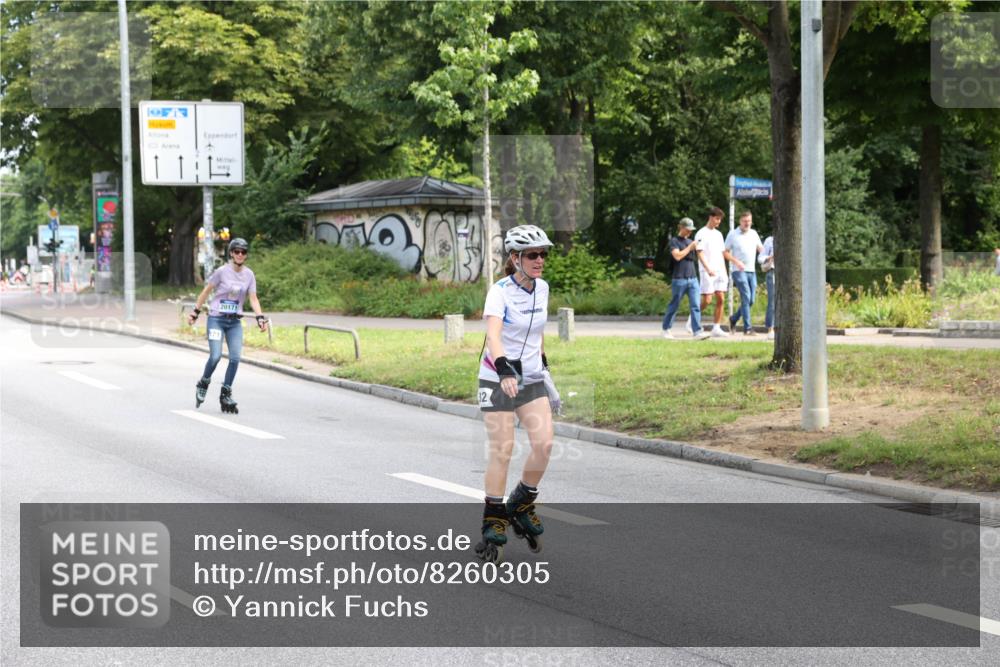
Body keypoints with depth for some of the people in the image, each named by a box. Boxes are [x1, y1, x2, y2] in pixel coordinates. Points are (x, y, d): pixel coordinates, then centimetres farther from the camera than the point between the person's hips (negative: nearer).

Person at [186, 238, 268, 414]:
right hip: (216, 319, -4)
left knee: (235, 358, -6)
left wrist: (260, 318, -12)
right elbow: (206, 291, 0)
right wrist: (195, 312, 1)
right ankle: (203, 385, 13)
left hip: (235, 322, 4)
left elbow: (253, 299, 2)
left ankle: (226, 395, 7)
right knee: (215, 356, -14)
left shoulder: (249, 274, 3)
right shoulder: (222, 271, -9)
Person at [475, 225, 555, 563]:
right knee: (502, 450, -6)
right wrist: (504, 370, -47)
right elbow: (493, 335, -32)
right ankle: (493, 524, 6)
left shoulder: (542, 288, 3)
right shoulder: (500, 291, -17)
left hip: (532, 379, 5)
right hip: (498, 379, -5)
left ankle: (521, 505, 13)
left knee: (544, 443, -10)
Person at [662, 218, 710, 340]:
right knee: (674, 306, 5)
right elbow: (677, 256, -15)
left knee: (695, 306, -7)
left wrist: (697, 249, 7)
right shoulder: (674, 241, -1)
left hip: (693, 278, 5)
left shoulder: (690, 241, 17)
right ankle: (666, 329, 20)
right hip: (679, 279, -5)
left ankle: (697, 331, -11)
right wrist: (690, 247, -9)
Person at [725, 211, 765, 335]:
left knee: (751, 300, 5)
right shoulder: (733, 234, 0)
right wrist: (736, 262, -15)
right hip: (739, 271, -6)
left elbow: (761, 249, 21)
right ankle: (747, 328, -15)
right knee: (746, 298, -15)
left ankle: (734, 318, 27)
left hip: (752, 271, 6)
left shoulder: (754, 233, 13)